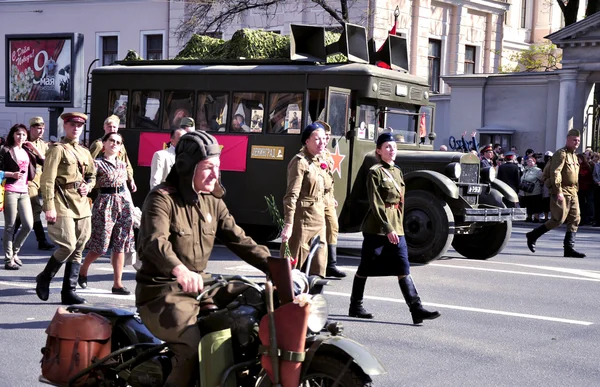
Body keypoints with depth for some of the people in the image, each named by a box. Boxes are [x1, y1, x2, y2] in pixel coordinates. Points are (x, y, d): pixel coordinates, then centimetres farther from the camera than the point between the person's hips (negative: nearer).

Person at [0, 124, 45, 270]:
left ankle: (14, 252, 20)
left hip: (23, 191, 6)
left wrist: (33, 147, 6)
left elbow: (44, 161, 12)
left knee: (29, 225, 1)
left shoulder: (27, 151, 15)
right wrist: (12, 174, -20)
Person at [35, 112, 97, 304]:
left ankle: (69, 291, 11)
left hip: (82, 204, 7)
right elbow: (47, 180, -11)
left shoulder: (84, 152, 17)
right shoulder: (57, 149, -5)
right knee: (68, 245, -15)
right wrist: (49, 207, -18)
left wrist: (88, 186, 5)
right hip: (63, 204, -7)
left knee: (78, 249, 6)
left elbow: (92, 175, 29)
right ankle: (44, 278, 8)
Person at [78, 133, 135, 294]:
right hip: (105, 203, -6)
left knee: (120, 245, 4)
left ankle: (117, 283, 7)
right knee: (101, 245, -2)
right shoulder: (97, 163, -5)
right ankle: (83, 270, 25)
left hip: (124, 203, 6)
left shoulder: (122, 164, 13)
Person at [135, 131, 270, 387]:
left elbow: (238, 240, 5)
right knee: (199, 347, -28)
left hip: (200, 286, 7)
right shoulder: (161, 198, -12)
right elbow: (155, 241, -29)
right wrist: (179, 270, -50)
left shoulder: (212, 201, 11)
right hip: (162, 292, -7)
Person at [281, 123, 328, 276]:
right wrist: (288, 224, -24)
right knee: (293, 265, -3)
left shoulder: (318, 162, 14)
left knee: (317, 267, 8)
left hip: (318, 221, 8)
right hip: (302, 219, -8)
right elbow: (291, 195, -18)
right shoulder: (300, 162, -10)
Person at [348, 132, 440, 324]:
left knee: (403, 269, -2)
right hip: (376, 228, -6)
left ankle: (416, 310, -8)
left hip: (396, 228, 6)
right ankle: (355, 306, 18)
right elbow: (375, 204, -14)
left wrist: (398, 225, 14)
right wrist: (387, 228, -19)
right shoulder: (375, 172, -7)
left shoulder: (397, 172, 14)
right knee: (366, 267, 5)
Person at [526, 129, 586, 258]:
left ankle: (569, 248, 2)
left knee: (575, 220, 1)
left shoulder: (574, 156, 19)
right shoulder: (561, 154, -10)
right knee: (559, 219, -12)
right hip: (561, 191, -9)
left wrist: (575, 190, 18)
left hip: (572, 192, 9)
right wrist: (558, 192, -24)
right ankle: (532, 236, 2)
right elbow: (555, 173, -19)